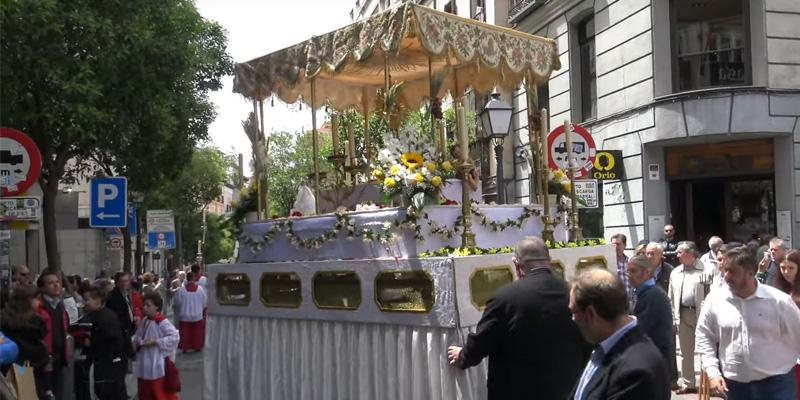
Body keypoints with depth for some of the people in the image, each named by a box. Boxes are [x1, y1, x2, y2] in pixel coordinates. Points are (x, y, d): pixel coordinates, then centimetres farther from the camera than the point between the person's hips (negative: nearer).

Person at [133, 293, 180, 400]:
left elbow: (175, 336, -25)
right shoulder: (145, 321, 7)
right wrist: (137, 343, -6)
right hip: (144, 365, 8)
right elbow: (138, 337, 16)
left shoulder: (162, 322, -16)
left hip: (157, 365, -8)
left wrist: (155, 342, -22)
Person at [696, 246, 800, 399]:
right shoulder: (715, 299, -2)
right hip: (735, 384, 2)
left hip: (776, 383, -2)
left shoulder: (779, 301, -8)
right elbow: (704, 336, 6)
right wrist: (712, 372, -1)